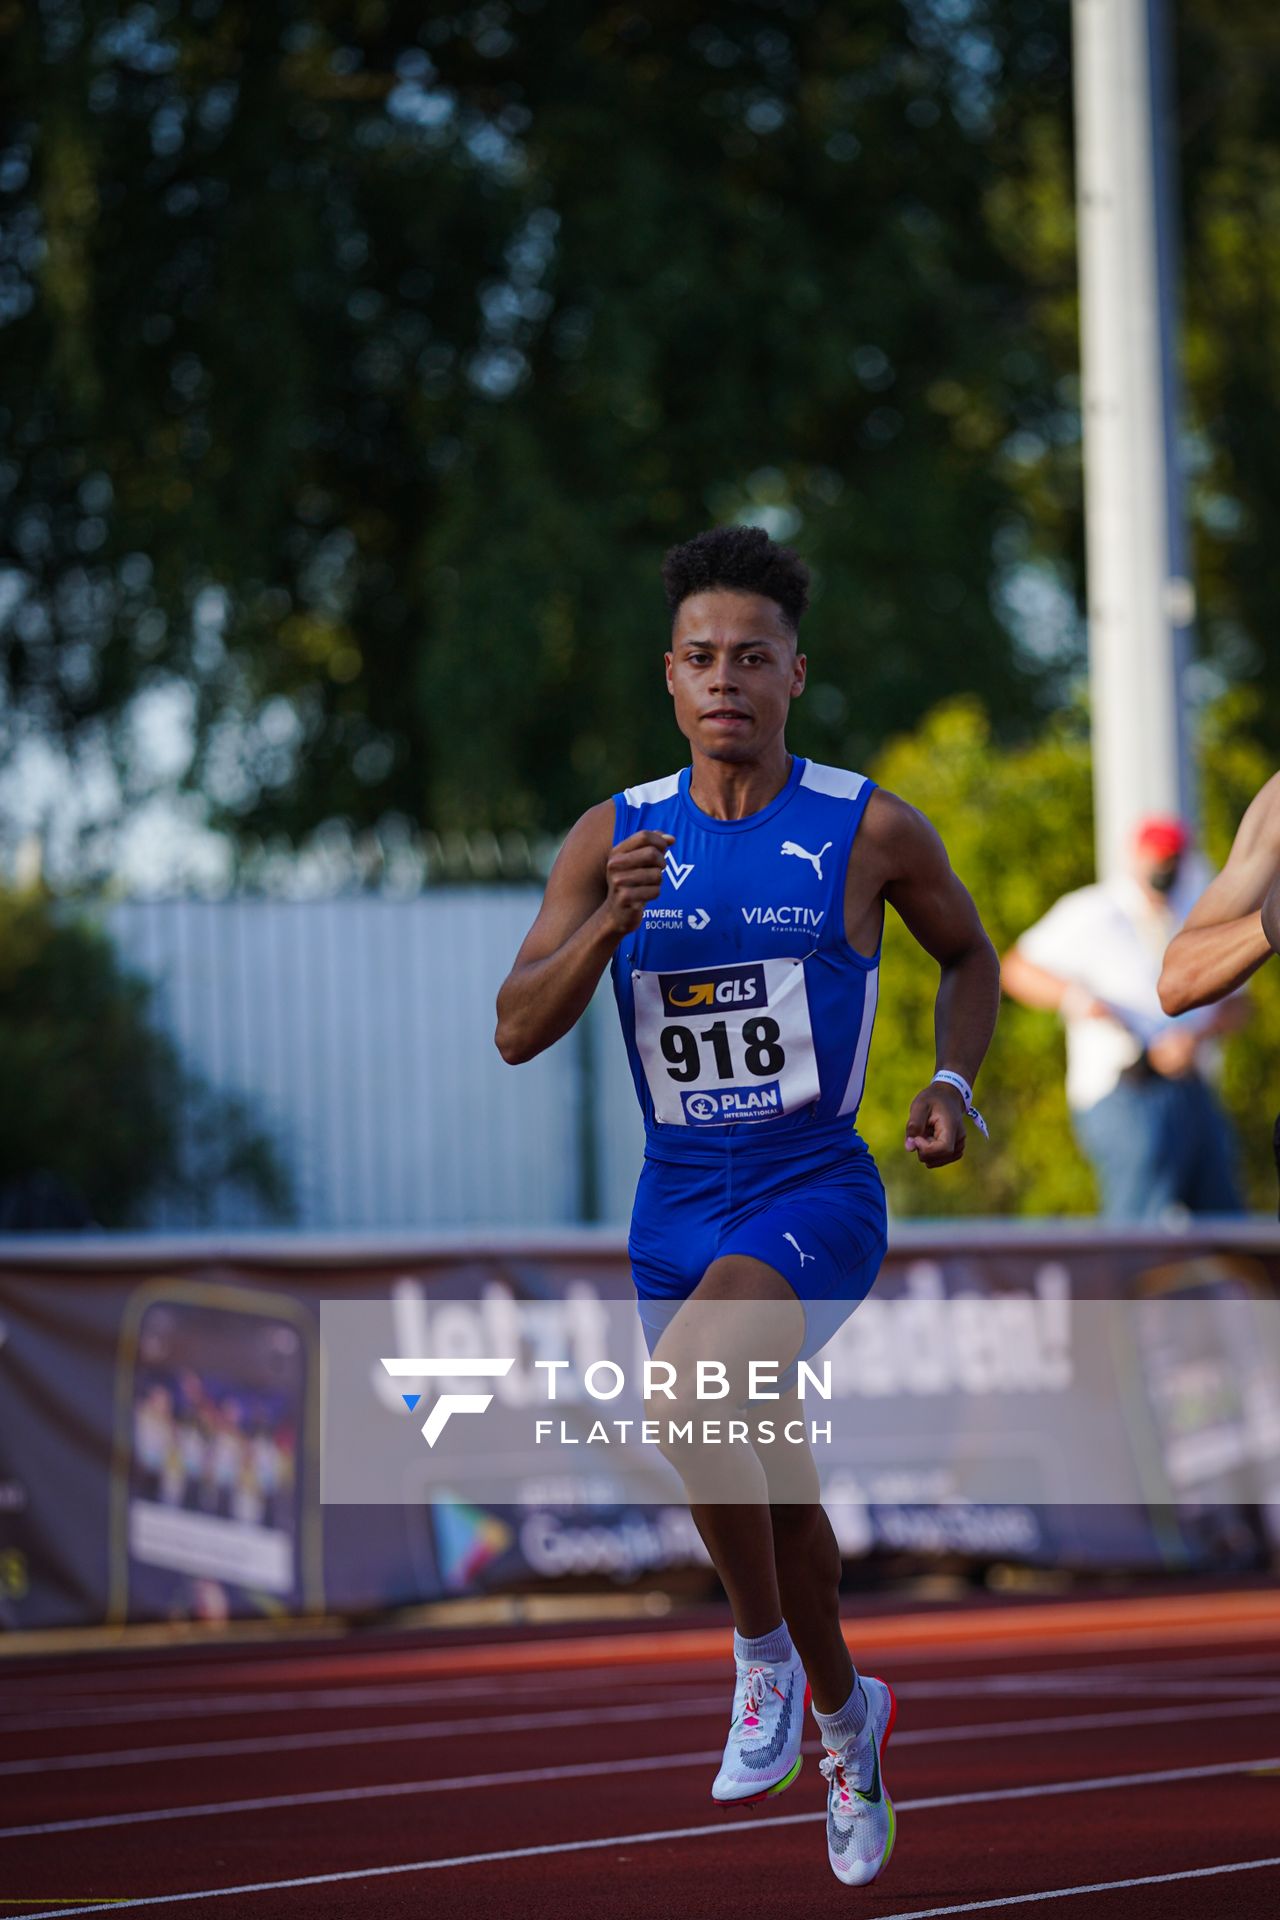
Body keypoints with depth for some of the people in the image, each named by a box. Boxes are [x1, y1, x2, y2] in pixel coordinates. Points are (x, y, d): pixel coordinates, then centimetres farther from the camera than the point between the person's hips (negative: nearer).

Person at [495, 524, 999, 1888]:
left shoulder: (870, 831, -5)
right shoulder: (613, 838, 0)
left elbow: (971, 958, 13)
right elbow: (518, 1032, -5)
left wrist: (951, 1087, -4)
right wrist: (608, 921, -21)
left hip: (815, 1194, -4)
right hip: (676, 1203, 4)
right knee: (765, 1486, 16)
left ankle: (766, 1647, -10)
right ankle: (842, 1714, 42)